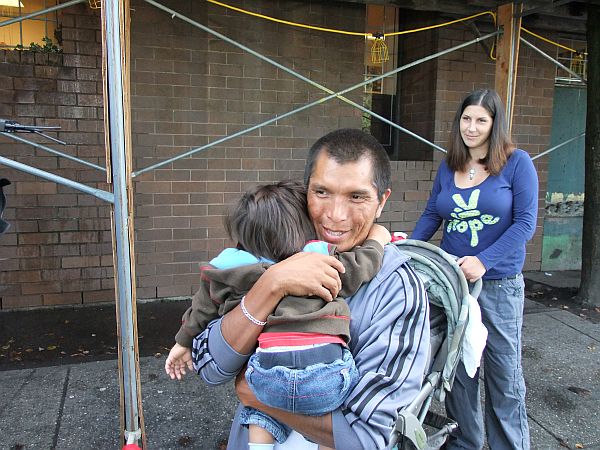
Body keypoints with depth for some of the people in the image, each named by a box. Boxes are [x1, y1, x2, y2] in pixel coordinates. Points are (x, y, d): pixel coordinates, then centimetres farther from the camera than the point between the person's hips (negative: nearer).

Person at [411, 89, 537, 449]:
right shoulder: (448, 167, 6)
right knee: (458, 369, 14)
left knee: (504, 372, 9)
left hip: (500, 285, -3)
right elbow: (431, 216, 10)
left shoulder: (517, 163, -6)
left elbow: (525, 223, -11)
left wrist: (483, 261, -21)